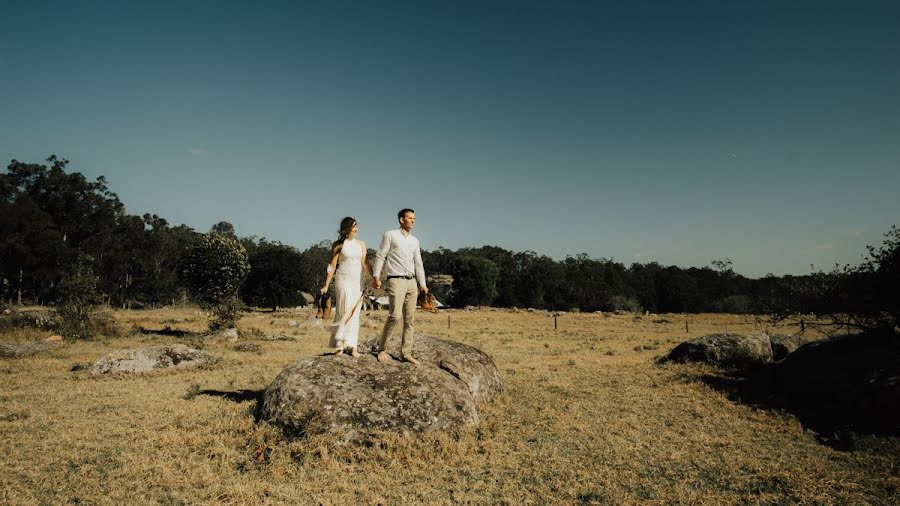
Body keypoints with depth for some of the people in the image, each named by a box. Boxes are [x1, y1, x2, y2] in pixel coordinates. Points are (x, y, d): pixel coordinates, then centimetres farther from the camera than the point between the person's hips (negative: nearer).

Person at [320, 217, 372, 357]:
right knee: (345, 312, -7)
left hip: (357, 282, 4)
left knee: (354, 314, 4)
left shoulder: (361, 244, 10)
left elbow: (364, 264, 11)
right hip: (343, 281, -4)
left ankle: (353, 347, 6)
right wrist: (326, 285, -6)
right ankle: (340, 345, 2)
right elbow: (332, 266, -2)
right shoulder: (338, 245, -2)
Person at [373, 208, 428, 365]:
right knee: (395, 315, -18)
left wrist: (422, 284, 11)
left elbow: (418, 264, 17)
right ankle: (382, 348, -1)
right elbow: (380, 256, -2)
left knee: (410, 320, 4)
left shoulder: (415, 241, 17)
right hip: (396, 281, -6)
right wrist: (376, 276, -9)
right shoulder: (390, 235, 1)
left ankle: (406, 353, 10)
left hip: (411, 282, 6)